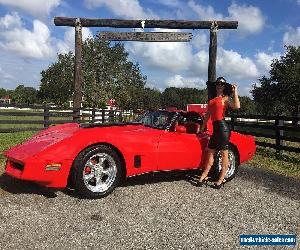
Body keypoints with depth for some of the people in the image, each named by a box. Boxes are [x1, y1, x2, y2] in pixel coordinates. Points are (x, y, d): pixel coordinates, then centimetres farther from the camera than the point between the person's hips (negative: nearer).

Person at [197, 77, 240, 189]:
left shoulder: (225, 98, 0)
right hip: (215, 128, 7)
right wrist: (202, 128, 27)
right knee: (210, 152, 11)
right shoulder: (211, 100, 19)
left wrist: (235, 91, -14)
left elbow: (237, 106, -20)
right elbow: (207, 115, 25)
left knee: (224, 153, 0)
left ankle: (221, 179, 7)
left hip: (222, 127, -7)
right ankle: (204, 176, 19)